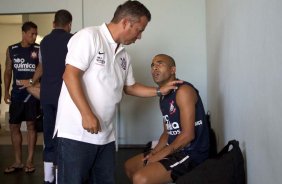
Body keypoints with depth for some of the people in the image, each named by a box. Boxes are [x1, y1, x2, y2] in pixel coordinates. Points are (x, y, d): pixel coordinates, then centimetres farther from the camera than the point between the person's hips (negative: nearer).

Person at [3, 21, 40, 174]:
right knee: (14, 126, 6)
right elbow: (8, 71, 11)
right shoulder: (11, 50, 6)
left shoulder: (38, 50, -2)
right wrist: (6, 92, 4)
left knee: (31, 125, 1)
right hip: (16, 93, 3)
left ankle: (30, 160, 11)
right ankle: (18, 162, 18)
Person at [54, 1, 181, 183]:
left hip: (106, 135, 8)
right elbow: (70, 75, -16)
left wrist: (160, 91, 19)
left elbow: (129, 87, 26)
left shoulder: (124, 55, 14)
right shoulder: (89, 36, -9)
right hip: (76, 132, -7)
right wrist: (87, 115, -21)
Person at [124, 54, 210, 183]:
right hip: (174, 149, 10)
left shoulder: (183, 91, -16)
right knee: (129, 166, 21)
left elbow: (188, 135, -22)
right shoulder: (163, 97, 14)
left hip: (191, 153, -10)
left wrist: (161, 154, -15)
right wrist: (154, 152, 1)